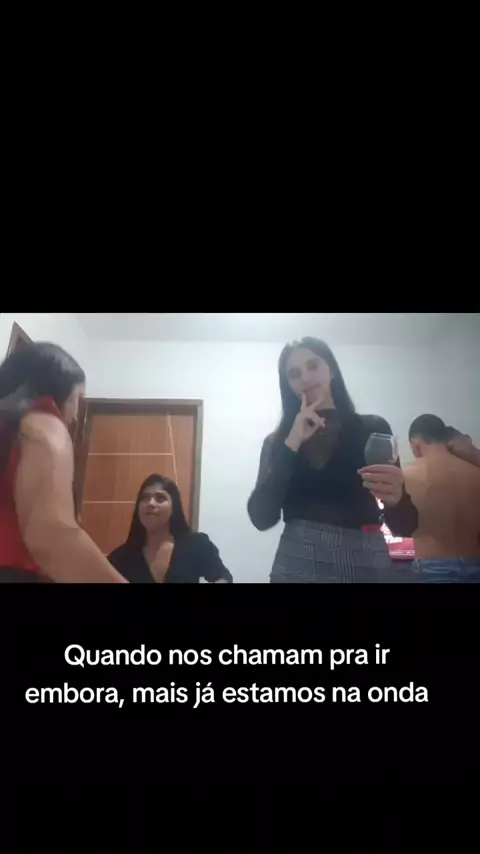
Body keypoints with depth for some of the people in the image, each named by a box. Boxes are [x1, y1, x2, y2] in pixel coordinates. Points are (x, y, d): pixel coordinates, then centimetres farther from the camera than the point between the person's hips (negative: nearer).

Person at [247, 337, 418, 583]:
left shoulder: (373, 428, 2)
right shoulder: (277, 441, 5)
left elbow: (405, 524, -1)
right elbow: (261, 518, -8)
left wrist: (395, 498, -24)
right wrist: (292, 444, -11)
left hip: (365, 561, 0)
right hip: (299, 561, 1)